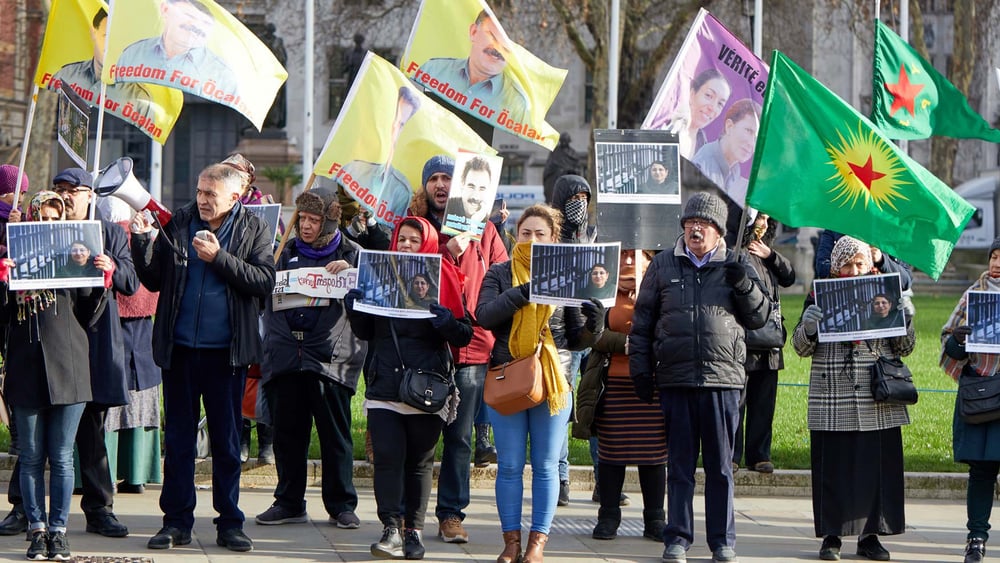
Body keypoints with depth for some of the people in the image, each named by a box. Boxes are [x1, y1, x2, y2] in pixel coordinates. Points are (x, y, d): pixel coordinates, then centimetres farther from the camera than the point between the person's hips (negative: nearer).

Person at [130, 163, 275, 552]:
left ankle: (229, 523, 13)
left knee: (226, 439, 6)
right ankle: (176, 521, 13)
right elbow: (154, 279, 4)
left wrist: (219, 258, -17)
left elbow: (264, 282, -11)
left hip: (225, 350, -2)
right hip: (179, 347, 2)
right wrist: (142, 241, -10)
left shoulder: (253, 230, 0)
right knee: (178, 437, 6)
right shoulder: (178, 223, 4)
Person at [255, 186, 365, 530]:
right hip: (287, 354, 3)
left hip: (332, 356, -3)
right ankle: (289, 503, 14)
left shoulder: (350, 254, 6)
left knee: (335, 434, -1)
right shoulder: (288, 253, 16)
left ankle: (341, 505, 6)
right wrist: (275, 340, 0)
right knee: (287, 431, 5)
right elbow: (269, 296, 18)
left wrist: (350, 274, -16)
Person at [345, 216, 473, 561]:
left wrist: (445, 321, -20)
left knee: (420, 462, 5)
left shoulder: (443, 280, 2)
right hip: (384, 386, 2)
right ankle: (391, 529, -10)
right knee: (387, 457, -10)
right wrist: (355, 309, -2)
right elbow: (365, 332, 17)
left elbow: (464, 336, 0)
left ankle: (414, 529, 12)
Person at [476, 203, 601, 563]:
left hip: (553, 381, 0)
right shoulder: (500, 274, 6)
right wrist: (524, 291, -22)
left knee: (546, 466, 3)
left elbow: (576, 339, 9)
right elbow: (484, 315, -11)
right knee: (509, 466, 3)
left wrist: (595, 321, -13)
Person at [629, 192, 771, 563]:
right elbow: (642, 320, 11)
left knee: (720, 466, 4)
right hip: (674, 378, 1)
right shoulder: (663, 266, 9)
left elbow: (759, 317, 8)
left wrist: (744, 285, -9)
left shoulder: (734, 266, 8)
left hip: (723, 379, 0)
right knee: (679, 464, 5)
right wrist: (640, 367, 5)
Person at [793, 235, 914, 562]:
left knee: (877, 468, 1)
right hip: (833, 402, -2)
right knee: (833, 470, -1)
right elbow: (801, 348, 4)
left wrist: (906, 320, -8)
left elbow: (904, 349, 11)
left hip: (878, 404, 2)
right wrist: (808, 325, -16)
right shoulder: (820, 296, 5)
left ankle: (870, 536, 10)